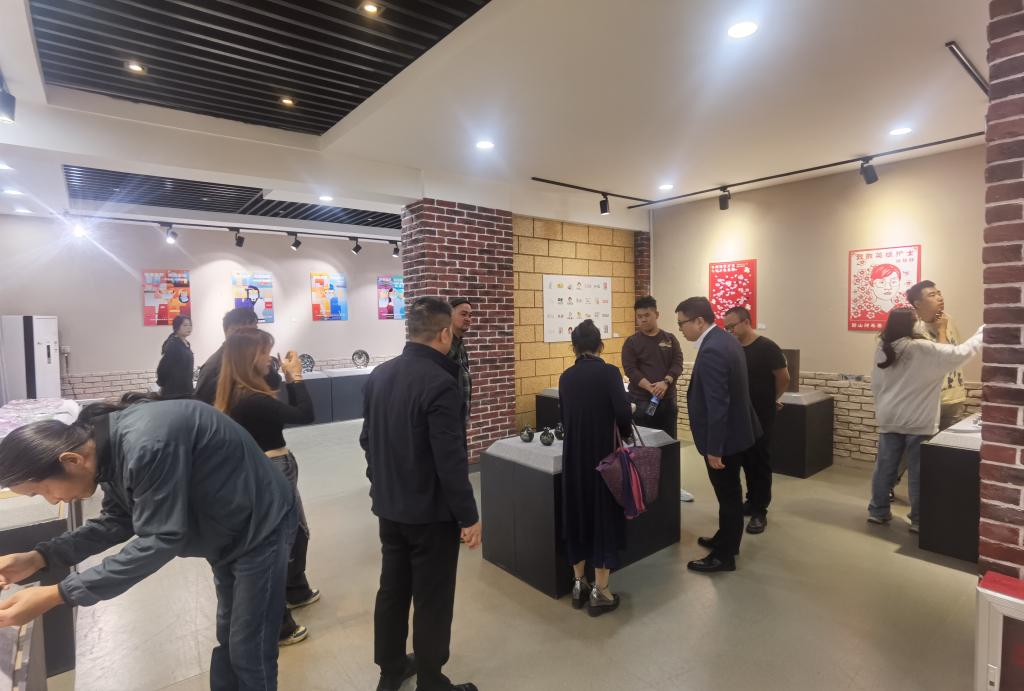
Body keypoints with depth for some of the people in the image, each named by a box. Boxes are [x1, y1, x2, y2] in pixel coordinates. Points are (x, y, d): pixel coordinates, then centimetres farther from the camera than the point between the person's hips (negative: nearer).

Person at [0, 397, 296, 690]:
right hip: (228, 529, 9)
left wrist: (56, 595, -25)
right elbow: (118, 520, 7)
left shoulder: (146, 444, -35)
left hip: (259, 526, -9)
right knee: (228, 636, 25)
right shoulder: (109, 444, -5)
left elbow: (160, 540, -30)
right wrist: (39, 557, -4)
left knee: (249, 648, 4)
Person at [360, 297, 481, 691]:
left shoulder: (379, 375, 1)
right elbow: (450, 460, -24)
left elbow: (367, 439, 10)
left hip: (388, 506, 8)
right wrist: (469, 515, -14)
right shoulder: (439, 383, -24)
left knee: (391, 589, 21)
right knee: (432, 601, 9)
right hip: (430, 512, -8)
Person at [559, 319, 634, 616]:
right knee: (604, 516, 9)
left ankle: (578, 585, 28)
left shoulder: (565, 377, 2)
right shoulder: (609, 372, -10)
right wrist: (626, 437, 5)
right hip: (603, 455, -4)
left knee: (577, 515, 16)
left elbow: (564, 416, 9)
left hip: (573, 457, 4)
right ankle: (599, 593, 17)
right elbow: (623, 414, -16)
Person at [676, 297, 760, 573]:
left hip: (724, 436, -10)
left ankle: (724, 556, 20)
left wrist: (714, 449, -21)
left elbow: (717, 405, -27)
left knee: (728, 495, 5)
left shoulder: (711, 351, -26)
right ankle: (726, 540, 39)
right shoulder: (725, 339, 6)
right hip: (735, 430, 10)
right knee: (730, 493, 22)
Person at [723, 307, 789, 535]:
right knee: (746, 459, 14)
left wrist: (770, 400, 5)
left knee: (760, 461, 2)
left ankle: (760, 511, 10)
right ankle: (752, 501, 29)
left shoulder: (766, 347, -14)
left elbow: (784, 379, -8)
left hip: (760, 416, -5)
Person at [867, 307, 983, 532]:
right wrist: (982, 333, 9)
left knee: (884, 467, 12)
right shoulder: (925, 350, -14)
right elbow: (962, 352, -6)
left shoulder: (882, 350, 2)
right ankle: (918, 520, 15)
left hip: (888, 420, 4)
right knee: (918, 472, 6)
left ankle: (877, 511, 21)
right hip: (918, 422, -4)